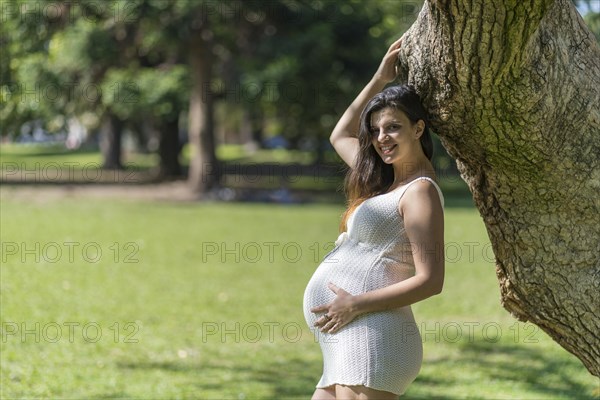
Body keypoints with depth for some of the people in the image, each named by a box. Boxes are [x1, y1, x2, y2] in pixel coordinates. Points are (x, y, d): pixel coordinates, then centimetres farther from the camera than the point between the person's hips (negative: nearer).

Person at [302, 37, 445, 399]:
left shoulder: (420, 191, -7)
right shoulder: (388, 179, 20)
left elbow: (430, 280, -16)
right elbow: (340, 136, 36)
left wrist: (356, 305, -16)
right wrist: (380, 81, 27)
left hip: (370, 336, -10)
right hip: (348, 345, 10)